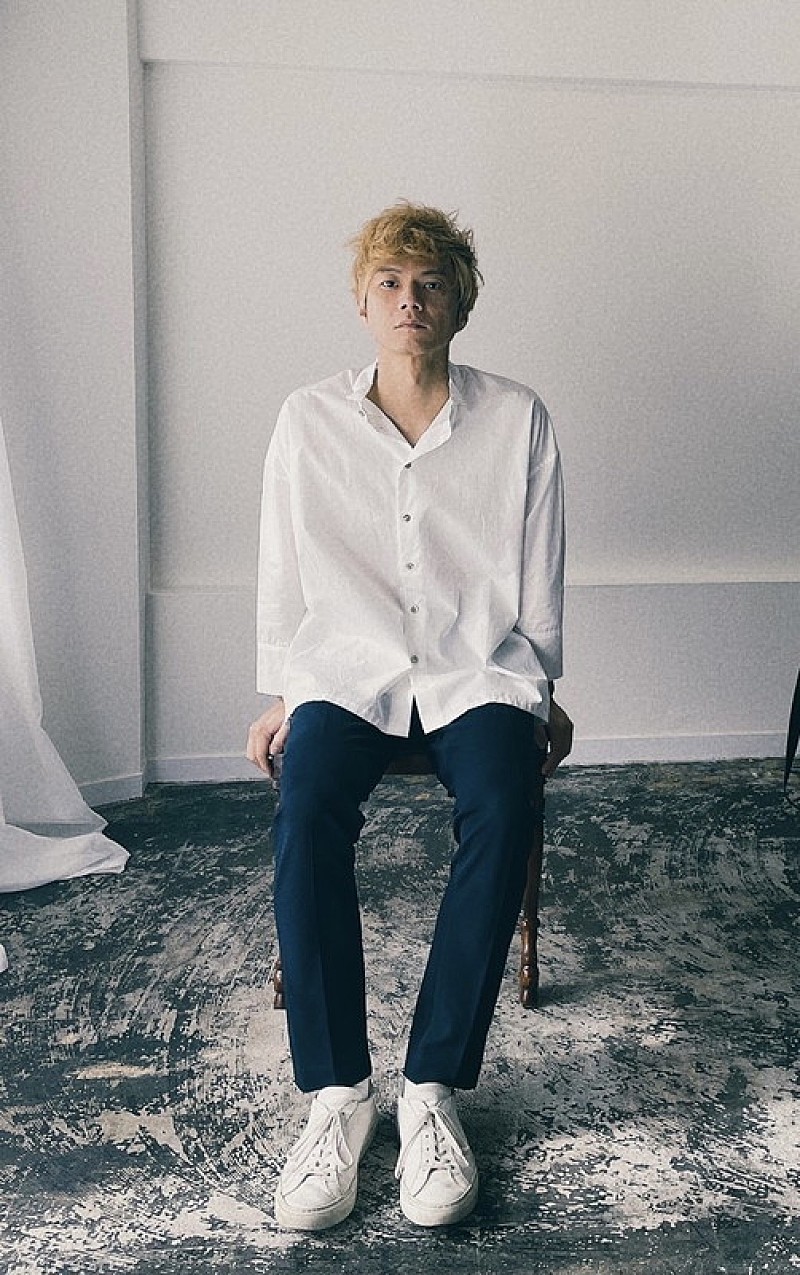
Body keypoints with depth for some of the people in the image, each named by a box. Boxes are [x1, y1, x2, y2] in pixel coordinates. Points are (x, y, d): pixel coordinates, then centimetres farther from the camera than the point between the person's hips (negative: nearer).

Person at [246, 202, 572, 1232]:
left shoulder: (517, 420, 4)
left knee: (502, 815, -31)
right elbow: (282, 575, 9)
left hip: (478, 666, 0)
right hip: (347, 667, 1)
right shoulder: (308, 421, 5)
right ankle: (336, 1092, -18)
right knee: (305, 817, -29)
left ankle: (432, 1088, -19)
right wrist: (278, 700, 6)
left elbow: (539, 580, 8)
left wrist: (541, 699, 5)